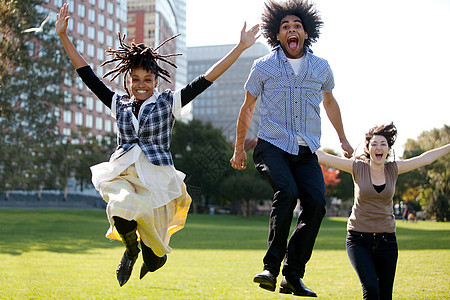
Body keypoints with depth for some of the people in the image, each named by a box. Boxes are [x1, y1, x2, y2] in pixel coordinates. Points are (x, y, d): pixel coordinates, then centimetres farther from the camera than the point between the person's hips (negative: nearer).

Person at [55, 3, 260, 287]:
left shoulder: (169, 102, 1)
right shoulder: (119, 104, 8)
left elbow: (207, 79, -4)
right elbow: (87, 74, 8)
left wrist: (240, 48, -10)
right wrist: (64, 37, 4)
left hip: (157, 179, -1)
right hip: (122, 175, 2)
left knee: (153, 258, 3)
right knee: (122, 211, -32)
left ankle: (149, 257, 45)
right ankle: (130, 250, 4)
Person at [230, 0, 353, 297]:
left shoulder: (321, 67, 10)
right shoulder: (263, 67, 4)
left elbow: (329, 101, 28)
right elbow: (247, 108, 14)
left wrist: (343, 139, 33)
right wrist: (239, 148, 17)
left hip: (306, 151, 3)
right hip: (272, 146, -3)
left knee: (316, 203, -16)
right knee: (287, 193, -29)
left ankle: (293, 277, -5)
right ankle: (271, 267, -20)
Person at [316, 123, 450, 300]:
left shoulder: (392, 169, 5)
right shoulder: (358, 168, -2)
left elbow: (425, 158, 10)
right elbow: (323, 157, -3)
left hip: (386, 240, 3)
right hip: (359, 240, -3)